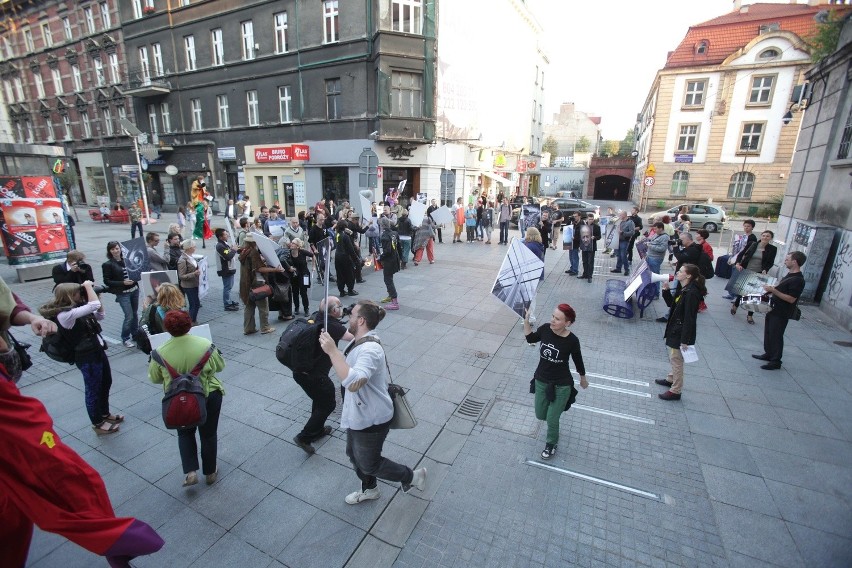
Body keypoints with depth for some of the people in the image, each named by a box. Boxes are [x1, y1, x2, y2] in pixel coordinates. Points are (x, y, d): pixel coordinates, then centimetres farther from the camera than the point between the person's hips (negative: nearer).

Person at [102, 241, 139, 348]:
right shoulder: (108, 264, -4)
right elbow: (107, 281, -6)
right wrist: (123, 283, -17)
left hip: (134, 290, 4)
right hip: (122, 293, -4)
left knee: (135, 313, 11)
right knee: (129, 316, -6)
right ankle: (125, 339, 12)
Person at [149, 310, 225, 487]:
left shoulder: (160, 352, -16)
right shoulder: (205, 345, -17)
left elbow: (155, 379, 0)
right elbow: (220, 366, -3)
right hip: (209, 396, 0)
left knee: (185, 433, 26)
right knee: (208, 434, 18)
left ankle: (191, 472, 16)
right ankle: (210, 473, 32)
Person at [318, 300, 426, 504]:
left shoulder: (370, 349, -32)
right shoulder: (361, 341, 1)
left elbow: (353, 382, -48)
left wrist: (332, 350, -46)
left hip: (371, 420, -10)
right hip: (358, 415, 10)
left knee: (369, 464, 12)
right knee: (354, 454, 27)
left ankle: (412, 476, 32)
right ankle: (369, 489, 53)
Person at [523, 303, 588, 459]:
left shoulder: (572, 341, -23)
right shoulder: (545, 329, -16)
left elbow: (578, 361, -5)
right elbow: (530, 338, 5)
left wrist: (583, 380, 11)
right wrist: (526, 320, -8)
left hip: (561, 386, -4)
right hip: (541, 381, 4)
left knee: (552, 419, 10)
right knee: (540, 415, 21)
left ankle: (551, 444, 42)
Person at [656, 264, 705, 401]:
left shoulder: (691, 293, -24)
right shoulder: (682, 289, 5)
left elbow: (689, 319, -24)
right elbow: (671, 304, 16)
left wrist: (685, 340, -22)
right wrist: (666, 290, 1)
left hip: (682, 333, -9)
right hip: (675, 330, 9)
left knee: (676, 360, 1)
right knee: (673, 358, 24)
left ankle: (675, 391, 13)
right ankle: (671, 379, 43)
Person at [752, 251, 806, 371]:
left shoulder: (798, 280, -20)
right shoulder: (790, 274, 9)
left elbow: (791, 299, -24)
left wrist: (773, 290, -29)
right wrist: (770, 288, 10)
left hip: (782, 313, -9)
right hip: (774, 308, 9)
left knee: (776, 335, 0)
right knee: (768, 332, 19)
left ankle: (776, 361, 11)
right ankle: (768, 354, 33)